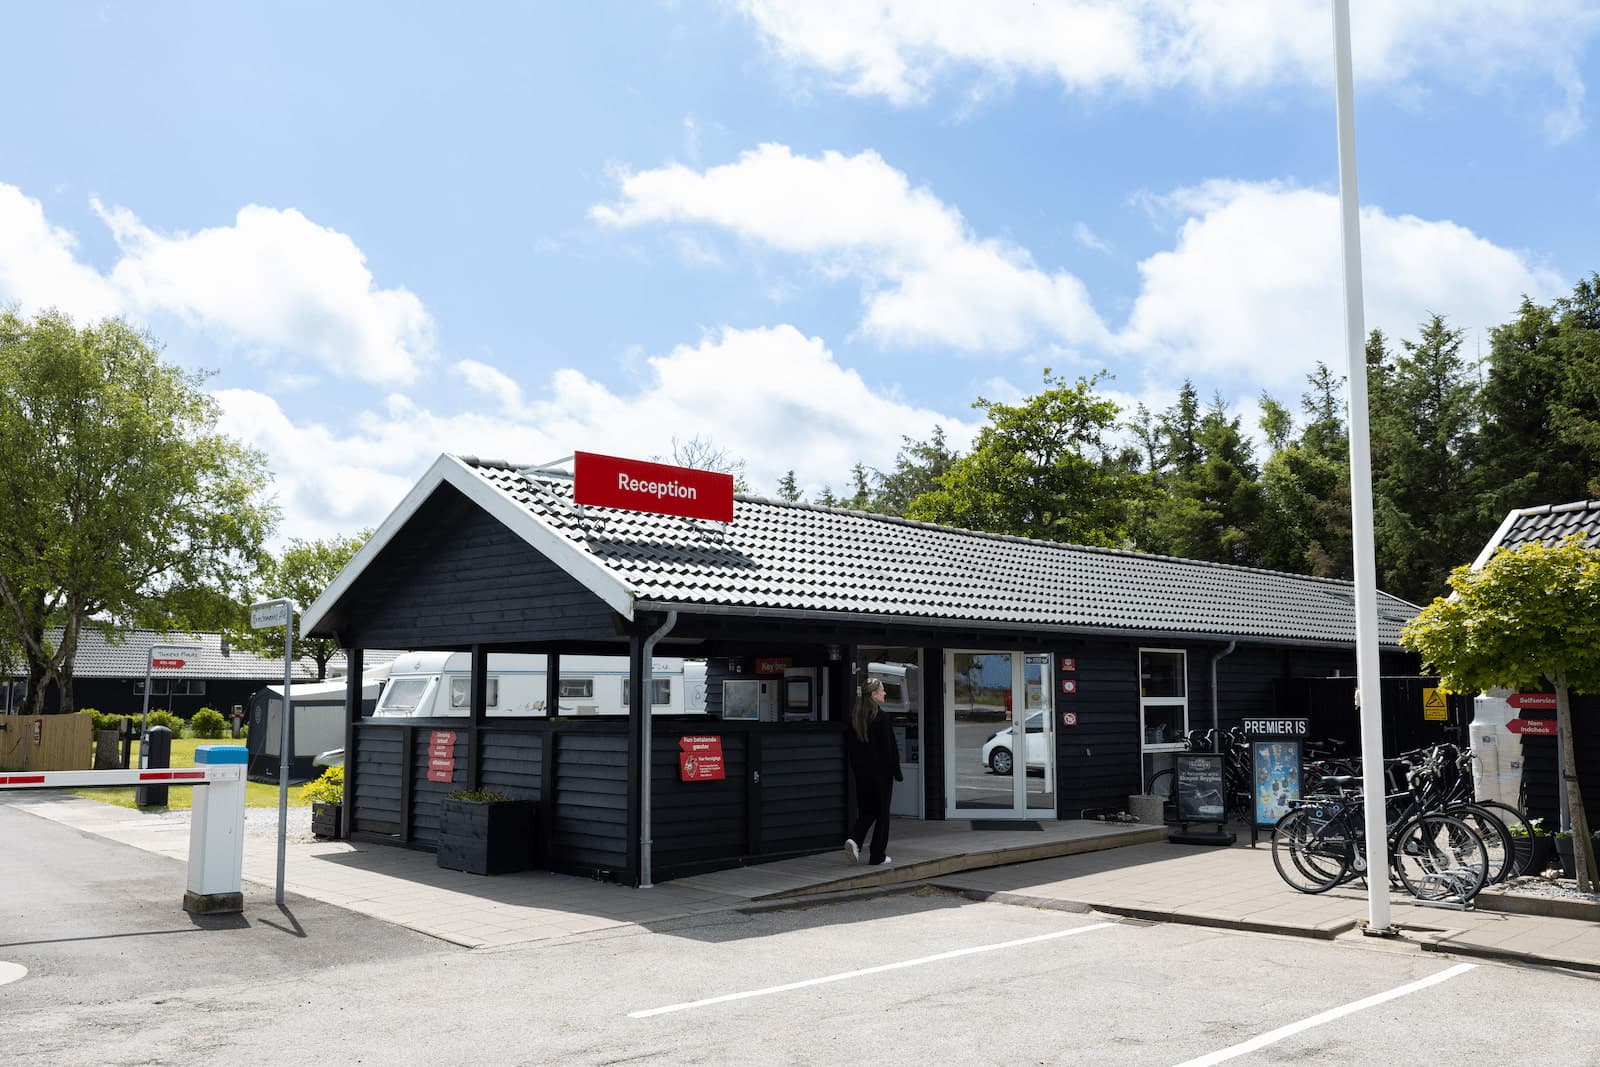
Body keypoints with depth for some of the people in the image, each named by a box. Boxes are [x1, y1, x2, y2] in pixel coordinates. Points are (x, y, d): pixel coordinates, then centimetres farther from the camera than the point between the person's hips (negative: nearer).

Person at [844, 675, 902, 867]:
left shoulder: (854, 717, 4)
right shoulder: (880, 717, -15)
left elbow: (849, 745, 10)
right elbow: (890, 748, -14)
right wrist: (897, 772, -6)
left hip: (861, 772, 6)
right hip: (881, 772, -6)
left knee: (865, 810, 17)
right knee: (882, 813, 5)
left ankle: (854, 840, -5)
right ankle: (877, 856, 9)